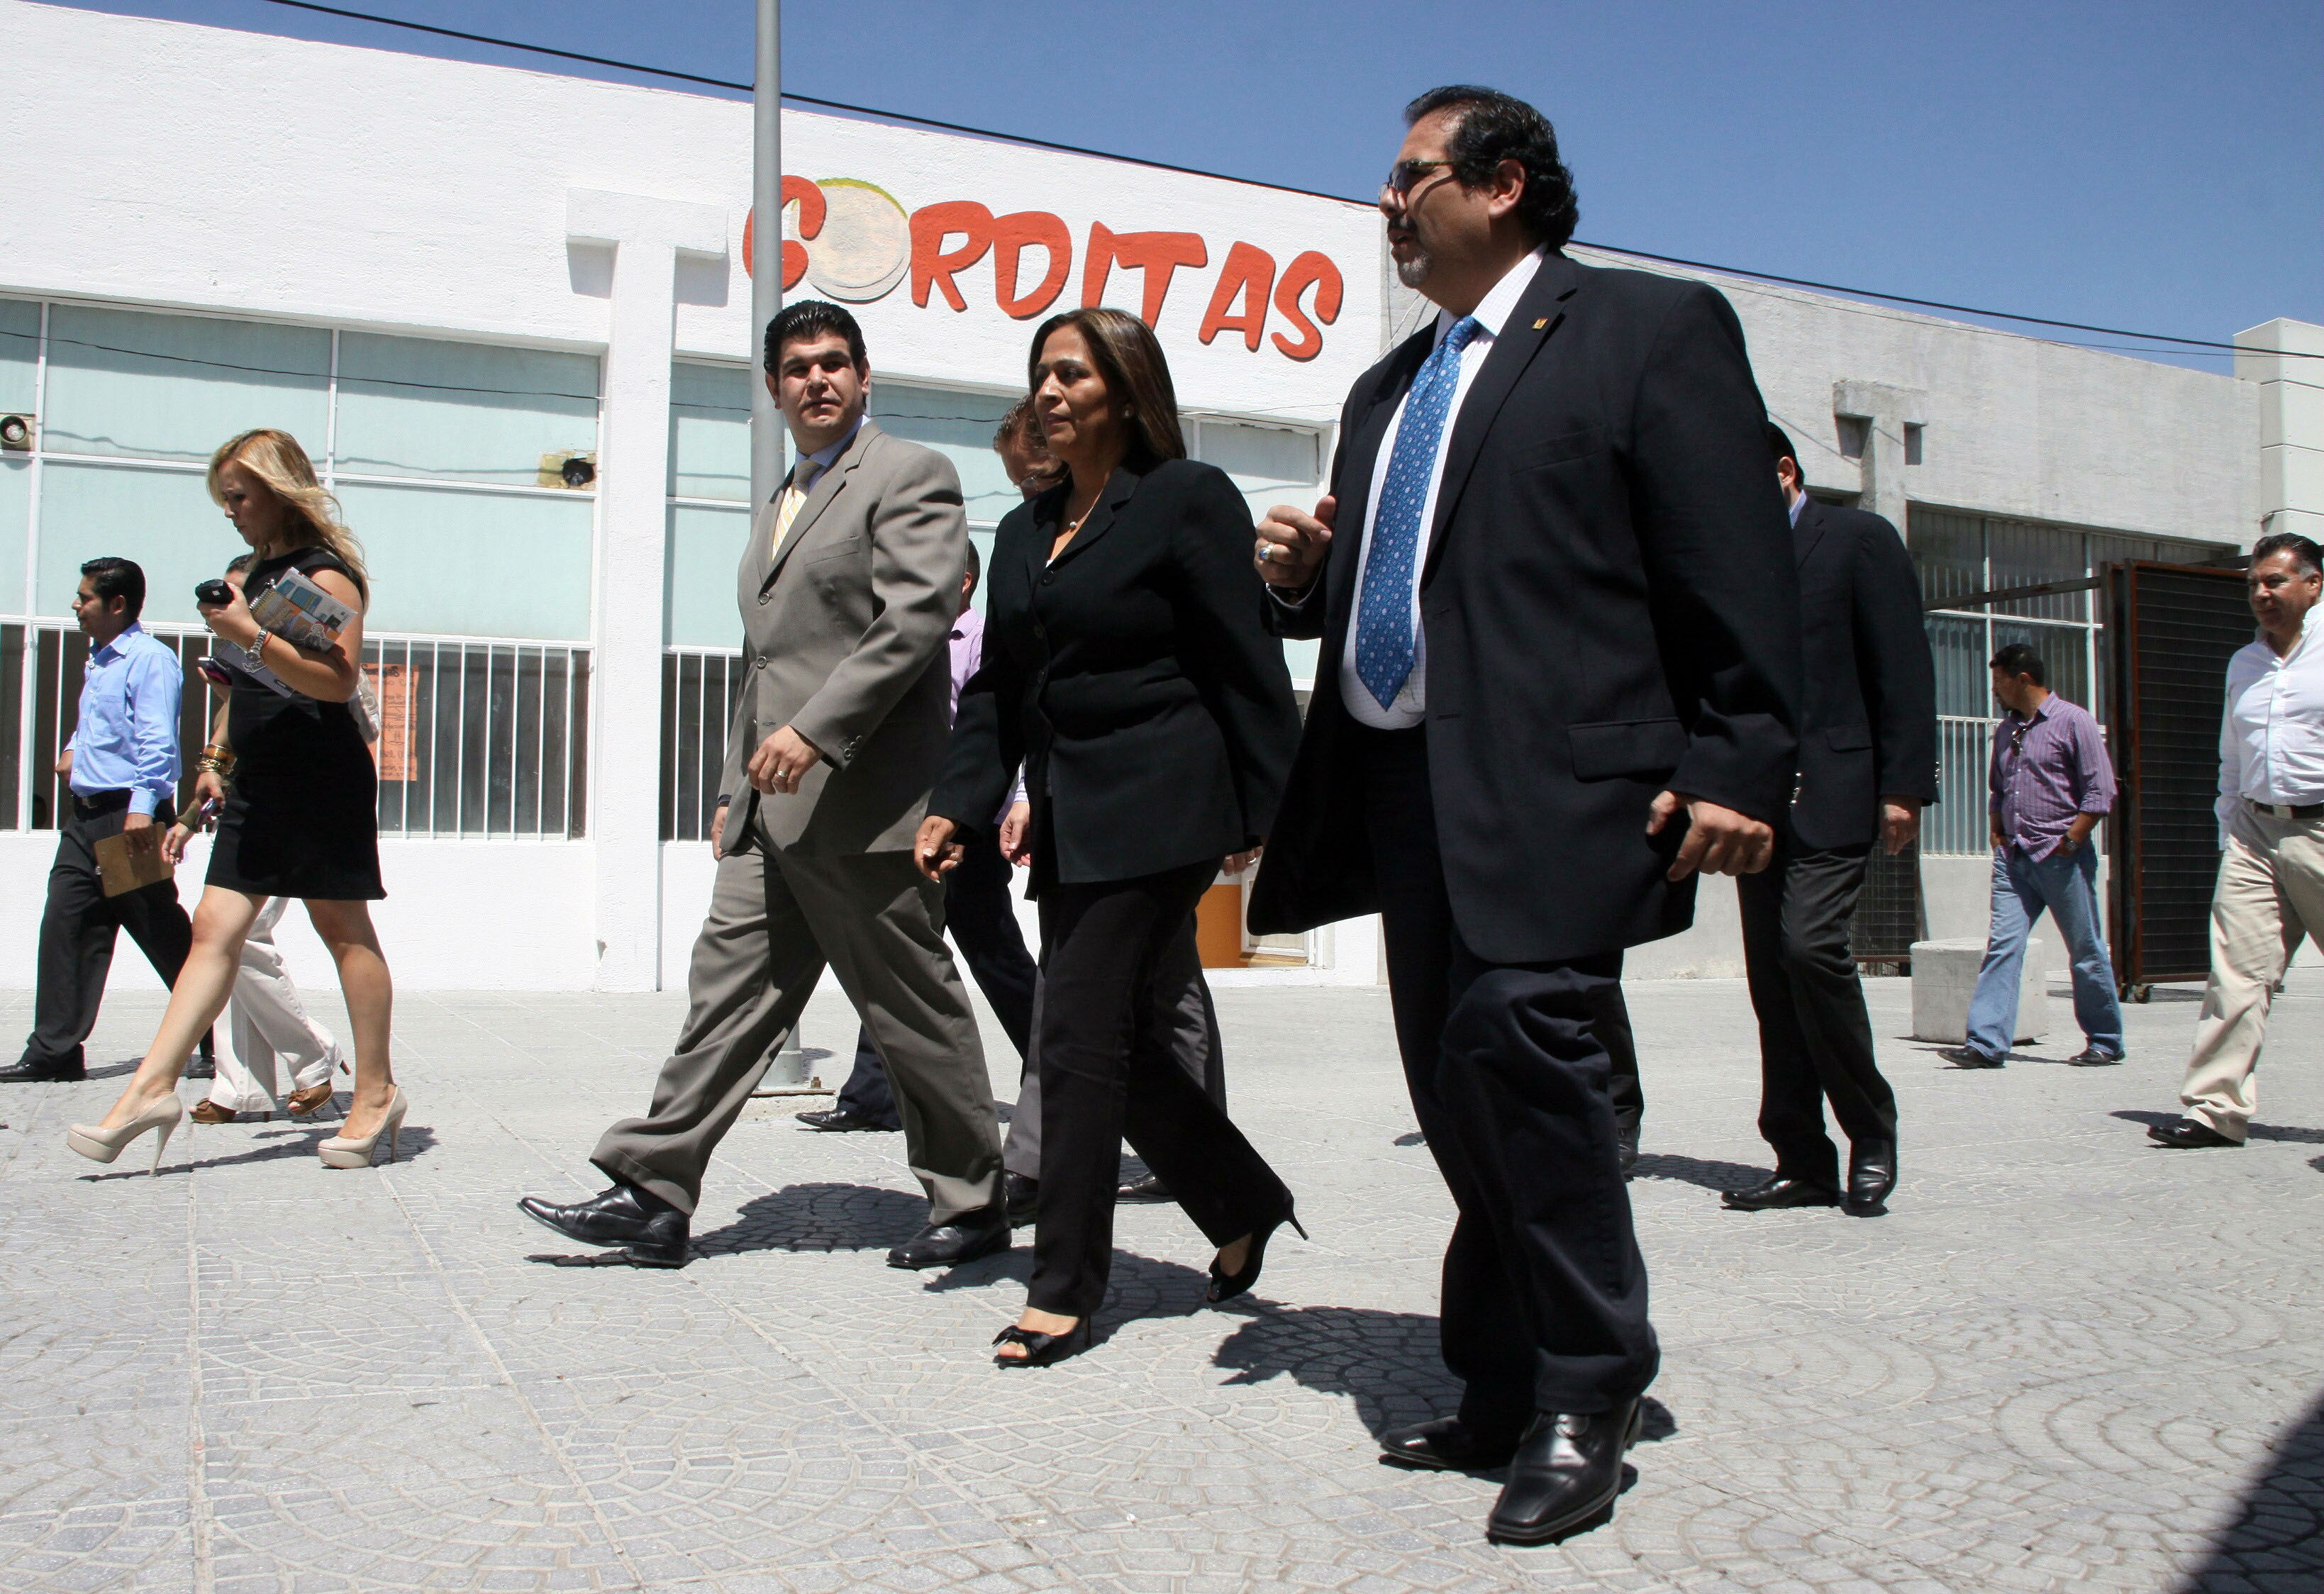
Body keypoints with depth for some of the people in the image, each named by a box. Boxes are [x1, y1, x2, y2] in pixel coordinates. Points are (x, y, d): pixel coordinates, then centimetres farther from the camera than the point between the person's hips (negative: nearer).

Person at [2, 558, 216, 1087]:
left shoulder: (150, 659, -10)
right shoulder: (98, 662, 19)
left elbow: (157, 742, -19)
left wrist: (141, 809, -27)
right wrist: (74, 748, 14)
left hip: (130, 813, -9)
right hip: (87, 816, 9)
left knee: (164, 934, -2)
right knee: (65, 925, 3)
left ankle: (219, 1043, 9)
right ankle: (54, 1051, 6)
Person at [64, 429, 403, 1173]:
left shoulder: (327, 574, -9)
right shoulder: (259, 574, 18)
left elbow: (340, 679, -21)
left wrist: (252, 635, -25)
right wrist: (218, 757, 23)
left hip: (323, 778, -8)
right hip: (259, 783, 8)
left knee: (343, 930, -1)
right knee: (215, 929, 1)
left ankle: (377, 1092, 8)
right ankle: (153, 1087, -1)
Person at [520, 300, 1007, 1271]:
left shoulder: (909, 475, -3)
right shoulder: (780, 505, 24)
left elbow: (917, 617, -17)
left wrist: (812, 732, -22)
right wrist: (736, 787, 22)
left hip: (862, 801, -8)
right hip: (774, 810, 8)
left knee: (914, 1010, 0)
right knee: (728, 985, 6)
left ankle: (972, 1208, 13)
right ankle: (652, 1198, 9)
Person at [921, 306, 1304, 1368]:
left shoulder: (1187, 500, -5)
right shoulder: (1024, 532, 16)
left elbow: (1246, 669, -8)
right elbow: (996, 688, 16)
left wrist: (1263, 814, -11)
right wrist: (958, 804, 4)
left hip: (1159, 810, -8)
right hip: (1069, 819, 8)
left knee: (1081, 1030, -8)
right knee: (1117, 1037, 10)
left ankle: (1065, 1287, 4)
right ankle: (1244, 1205, 30)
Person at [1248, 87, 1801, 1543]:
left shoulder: (1653, 328, 3)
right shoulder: (1386, 389, 25)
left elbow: (1739, 570, -5)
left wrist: (1738, 767, -14)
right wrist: (1303, 576, 9)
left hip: (1557, 781, -7)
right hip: (1406, 788, 8)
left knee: (1520, 1039, -20)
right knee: (1461, 1089, 8)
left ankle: (1586, 1403, -3)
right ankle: (1507, 1393, 21)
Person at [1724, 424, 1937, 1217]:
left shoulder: (1860, 540, 2)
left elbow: (1904, 669, -5)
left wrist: (1904, 787, -12)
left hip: (1833, 794, -6)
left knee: (1810, 944, -19)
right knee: (1771, 970, 4)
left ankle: (1871, 1134, 0)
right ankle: (1804, 1162, 11)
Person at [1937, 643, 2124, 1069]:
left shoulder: (2072, 721, -4)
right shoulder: (2005, 730, 16)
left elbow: (2100, 792, -8)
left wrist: (2069, 842, -13)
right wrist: (1998, 836, 12)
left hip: (2061, 858, -6)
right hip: (2014, 857, 6)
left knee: (2086, 952, 4)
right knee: (2001, 946, -5)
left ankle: (2105, 1042, 17)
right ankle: (1987, 1044, -10)